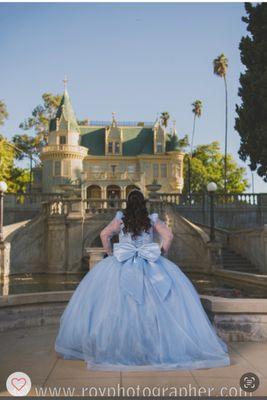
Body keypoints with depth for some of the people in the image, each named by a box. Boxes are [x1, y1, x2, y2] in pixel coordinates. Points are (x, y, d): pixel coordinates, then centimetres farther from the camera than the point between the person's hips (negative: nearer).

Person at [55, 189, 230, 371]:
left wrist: (111, 255, 9)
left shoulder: (120, 218, 5)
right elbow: (168, 235, -2)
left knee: (105, 299, 7)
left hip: (122, 264, 0)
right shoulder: (152, 219, 5)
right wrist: (162, 256, 8)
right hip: (149, 264, 0)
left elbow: (104, 235, -2)